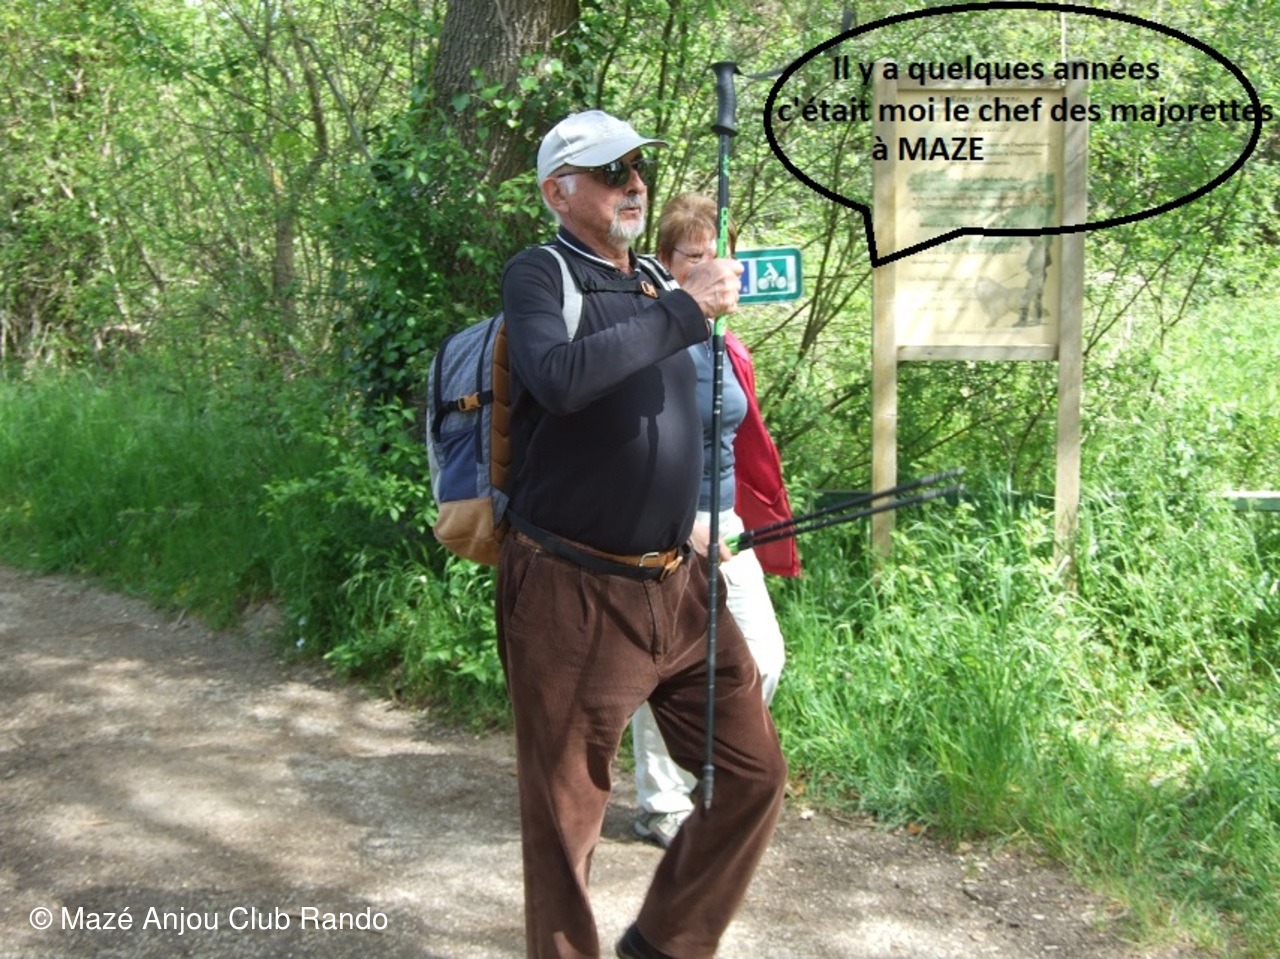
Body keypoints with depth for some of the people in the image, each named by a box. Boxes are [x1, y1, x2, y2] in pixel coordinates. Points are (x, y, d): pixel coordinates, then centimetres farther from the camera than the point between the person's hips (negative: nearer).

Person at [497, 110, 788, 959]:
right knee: (566, 817, 5)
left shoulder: (655, 284, 12)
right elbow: (560, 380, -29)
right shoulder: (538, 276, -7)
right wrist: (685, 311, -23)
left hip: (678, 586, 7)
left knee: (754, 774, 7)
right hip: (574, 596, -6)